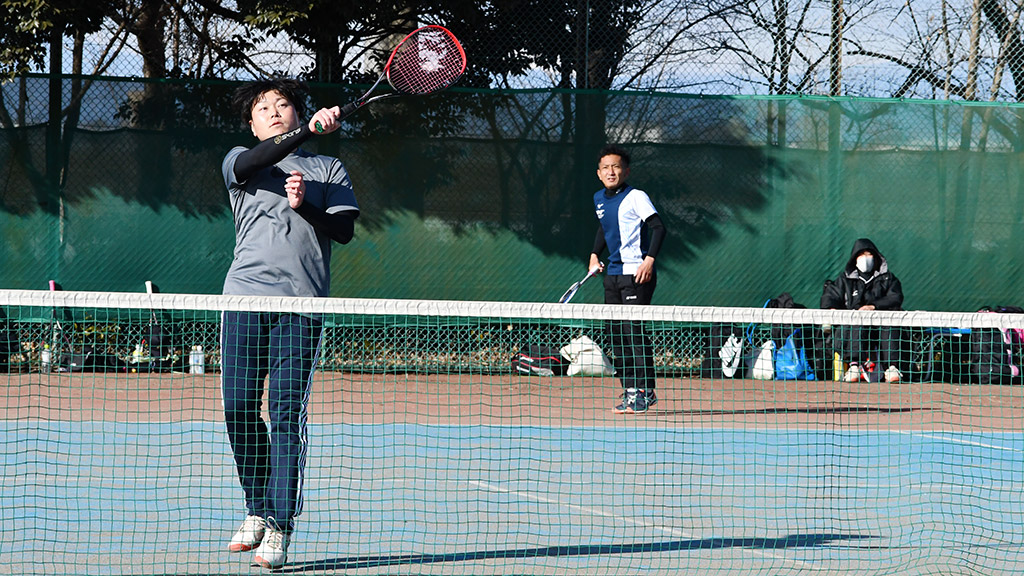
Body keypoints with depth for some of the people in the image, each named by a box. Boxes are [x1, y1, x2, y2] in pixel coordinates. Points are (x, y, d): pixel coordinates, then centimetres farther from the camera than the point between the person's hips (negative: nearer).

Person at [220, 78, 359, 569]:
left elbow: (345, 229, 6)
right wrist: (310, 129, -20)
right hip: (245, 295, 1)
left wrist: (305, 205, -10)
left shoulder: (328, 170, 18)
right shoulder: (241, 161, 15)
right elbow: (254, 162, -10)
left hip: (301, 304, -1)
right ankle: (257, 509, 19)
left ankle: (279, 529, -8)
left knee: (286, 415, -8)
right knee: (239, 408, 0)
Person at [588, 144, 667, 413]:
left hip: (637, 274, -8)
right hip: (613, 273, 8)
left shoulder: (635, 197, -9)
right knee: (615, 332, 7)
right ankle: (630, 389, 14)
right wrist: (595, 255, 18)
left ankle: (645, 391, -10)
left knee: (634, 330, -13)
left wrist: (649, 260, -25)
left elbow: (658, 227, -16)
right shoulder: (599, 199, 13)